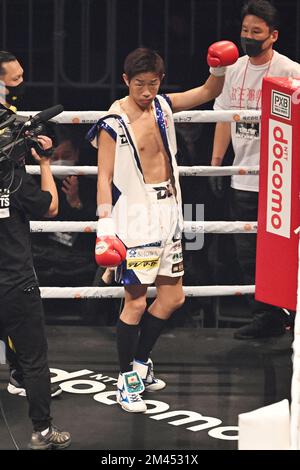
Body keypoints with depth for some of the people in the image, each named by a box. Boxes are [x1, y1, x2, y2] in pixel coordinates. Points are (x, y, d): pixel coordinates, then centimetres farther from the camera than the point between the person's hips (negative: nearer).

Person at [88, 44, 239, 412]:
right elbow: (105, 175, -13)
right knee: (136, 301, -4)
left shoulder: (163, 106, 6)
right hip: (135, 216, -7)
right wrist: (104, 225, -21)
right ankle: (126, 378, 9)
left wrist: (219, 69, -6)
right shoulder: (114, 123, -13)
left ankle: (140, 361, 29)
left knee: (172, 297, 12)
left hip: (167, 214, 7)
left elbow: (209, 93, 15)